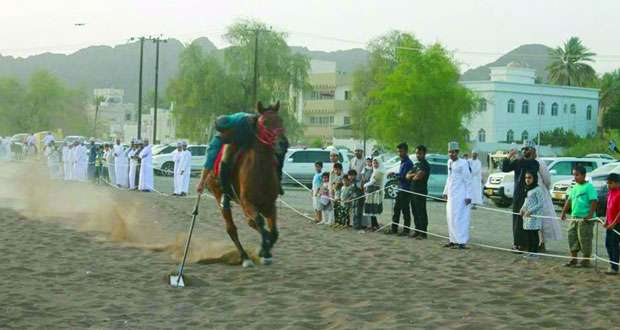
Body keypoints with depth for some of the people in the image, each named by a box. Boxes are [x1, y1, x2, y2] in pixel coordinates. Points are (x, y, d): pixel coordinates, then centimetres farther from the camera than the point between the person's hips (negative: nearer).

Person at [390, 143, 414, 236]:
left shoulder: (408, 163, -14)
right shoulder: (402, 162, 16)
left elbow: (405, 176, -19)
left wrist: (395, 174, -8)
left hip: (406, 189, -10)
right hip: (400, 189, 10)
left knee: (405, 211, -4)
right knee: (396, 209, 12)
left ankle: (406, 230, 2)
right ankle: (394, 229, 18)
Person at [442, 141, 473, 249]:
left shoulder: (462, 163, -11)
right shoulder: (449, 162, 11)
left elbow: (468, 180, -12)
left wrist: (468, 196, -15)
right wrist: (445, 192, 24)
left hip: (460, 195, -8)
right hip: (451, 195, 8)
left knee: (459, 218, -10)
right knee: (450, 218, 10)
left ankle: (462, 242, -9)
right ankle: (453, 240, 18)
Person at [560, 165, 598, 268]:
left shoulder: (589, 187, -11)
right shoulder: (575, 187, 13)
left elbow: (594, 201, -17)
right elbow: (569, 200, 20)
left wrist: (590, 215, -23)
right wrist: (563, 212, 15)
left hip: (585, 218, -8)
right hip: (575, 217, 8)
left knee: (584, 239, -2)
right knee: (572, 237, 10)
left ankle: (586, 260, 9)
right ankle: (573, 259, 19)